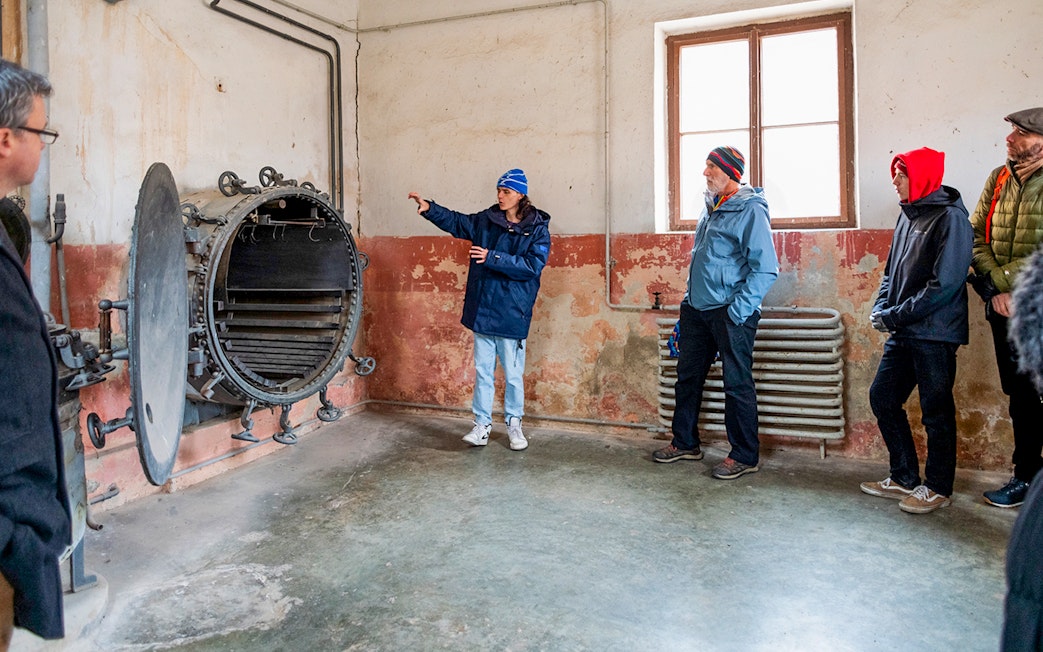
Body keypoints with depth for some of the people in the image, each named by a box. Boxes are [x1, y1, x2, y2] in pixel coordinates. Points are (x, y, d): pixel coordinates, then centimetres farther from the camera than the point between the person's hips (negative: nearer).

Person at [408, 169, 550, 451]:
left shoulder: (537, 229, -5)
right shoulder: (486, 220, 7)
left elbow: (533, 266, -16)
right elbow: (456, 221, 13)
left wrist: (492, 258, -20)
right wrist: (429, 208, -2)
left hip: (512, 314, -4)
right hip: (482, 310, 4)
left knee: (513, 375, 7)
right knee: (482, 371, 10)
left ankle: (514, 424, 24)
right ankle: (482, 424, 20)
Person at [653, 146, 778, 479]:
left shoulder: (751, 210, -11)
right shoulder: (711, 207, 14)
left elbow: (766, 268, -16)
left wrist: (738, 310, -20)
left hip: (732, 314, -8)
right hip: (697, 310, 8)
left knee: (737, 384, 0)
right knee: (687, 376, 14)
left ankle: (745, 455, 13)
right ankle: (685, 442, 28)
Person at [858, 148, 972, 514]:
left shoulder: (950, 218, -12)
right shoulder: (908, 214, 12)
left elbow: (945, 284, -19)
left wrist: (894, 316, -17)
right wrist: (880, 307, 1)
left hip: (934, 335, -8)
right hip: (903, 333, 8)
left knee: (936, 411, 3)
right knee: (882, 397, 11)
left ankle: (938, 488, 19)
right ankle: (905, 479, 25)